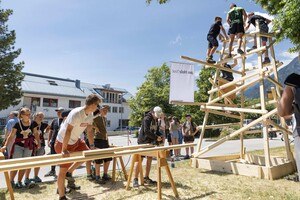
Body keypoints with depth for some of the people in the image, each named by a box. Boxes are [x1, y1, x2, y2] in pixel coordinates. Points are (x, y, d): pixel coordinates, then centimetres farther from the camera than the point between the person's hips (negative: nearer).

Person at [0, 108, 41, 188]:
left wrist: (38, 142, -2)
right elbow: (11, 136, -10)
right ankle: (11, 181, 17)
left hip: (28, 146, 2)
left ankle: (19, 181, 22)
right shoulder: (18, 124, -13)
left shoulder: (33, 123, -6)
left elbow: (36, 133, 5)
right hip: (18, 145, -2)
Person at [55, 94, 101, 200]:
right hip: (63, 142, -8)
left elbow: (89, 130, 3)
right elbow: (68, 131, -34)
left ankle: (69, 173, 28)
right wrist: (64, 150, -33)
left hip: (75, 140, 8)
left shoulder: (90, 115, -5)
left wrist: (92, 146, 3)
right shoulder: (76, 113, -31)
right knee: (63, 170, 0)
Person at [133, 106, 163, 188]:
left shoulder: (155, 119, 10)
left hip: (150, 142, 8)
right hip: (142, 142, -8)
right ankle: (135, 179, 4)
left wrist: (159, 137, -1)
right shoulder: (147, 118, -17)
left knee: (149, 159, 10)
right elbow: (146, 131, -25)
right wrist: (156, 137, -23)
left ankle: (146, 178, 21)